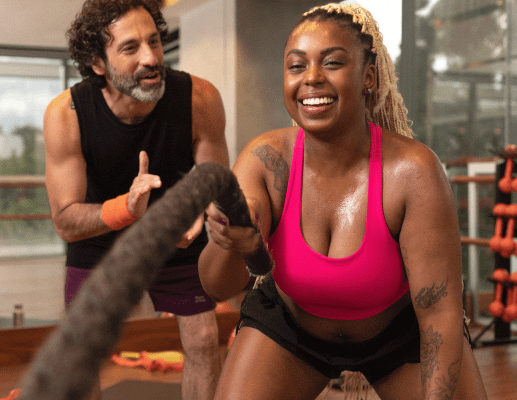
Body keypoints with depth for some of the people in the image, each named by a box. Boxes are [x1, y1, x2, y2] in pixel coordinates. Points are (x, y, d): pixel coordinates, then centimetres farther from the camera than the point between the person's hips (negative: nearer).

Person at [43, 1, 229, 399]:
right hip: (100, 238, 0)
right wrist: (126, 208, -48)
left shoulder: (201, 99, -28)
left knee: (204, 343, 4)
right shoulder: (65, 114, -29)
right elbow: (66, 222, -28)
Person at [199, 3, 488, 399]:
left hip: (402, 330, -1)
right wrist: (231, 244, -50)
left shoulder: (412, 171, -30)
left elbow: (440, 314, -24)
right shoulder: (265, 158, -23)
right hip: (290, 327, 1)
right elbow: (217, 287, -29)